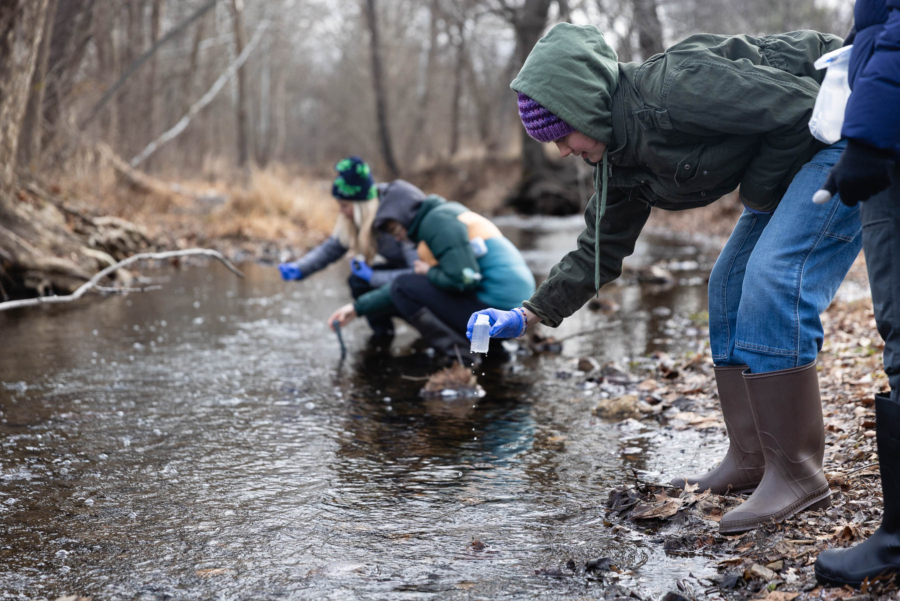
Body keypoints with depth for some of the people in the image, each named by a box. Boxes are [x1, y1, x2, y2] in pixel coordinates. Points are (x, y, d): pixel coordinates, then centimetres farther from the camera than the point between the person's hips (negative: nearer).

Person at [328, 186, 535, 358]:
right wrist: (358, 308, 25)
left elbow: (464, 279, -20)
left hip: (496, 307, -10)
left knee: (403, 287, -3)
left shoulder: (438, 220, -9)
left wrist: (430, 273, -1)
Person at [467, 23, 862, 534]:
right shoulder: (622, 163, 2)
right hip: (798, 152, 10)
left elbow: (798, 107, -24)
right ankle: (749, 462, 12)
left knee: (773, 279, -21)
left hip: (846, 132, -10)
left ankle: (796, 474, -15)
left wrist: (758, 190, -12)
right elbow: (600, 252, 11)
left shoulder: (675, 89, -28)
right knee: (731, 286, 7)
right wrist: (528, 316, 5)